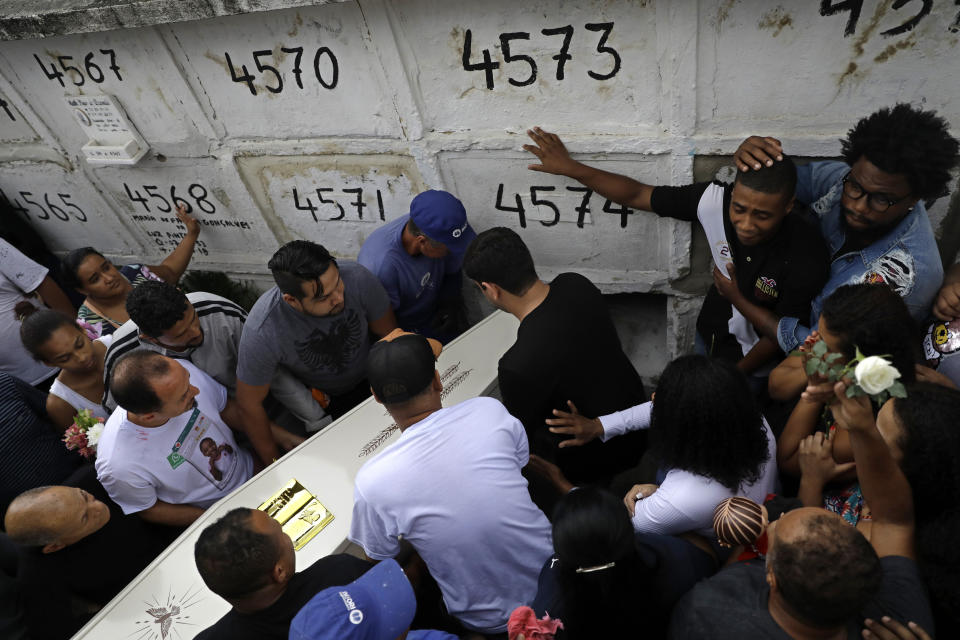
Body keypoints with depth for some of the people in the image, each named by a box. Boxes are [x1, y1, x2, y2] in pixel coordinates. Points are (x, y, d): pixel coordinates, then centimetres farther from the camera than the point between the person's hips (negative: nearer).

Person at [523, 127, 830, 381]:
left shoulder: (807, 258, -35)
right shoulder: (716, 200, -27)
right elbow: (637, 195, -17)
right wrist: (569, 167, -16)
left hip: (755, 360, -4)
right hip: (709, 335, 4)